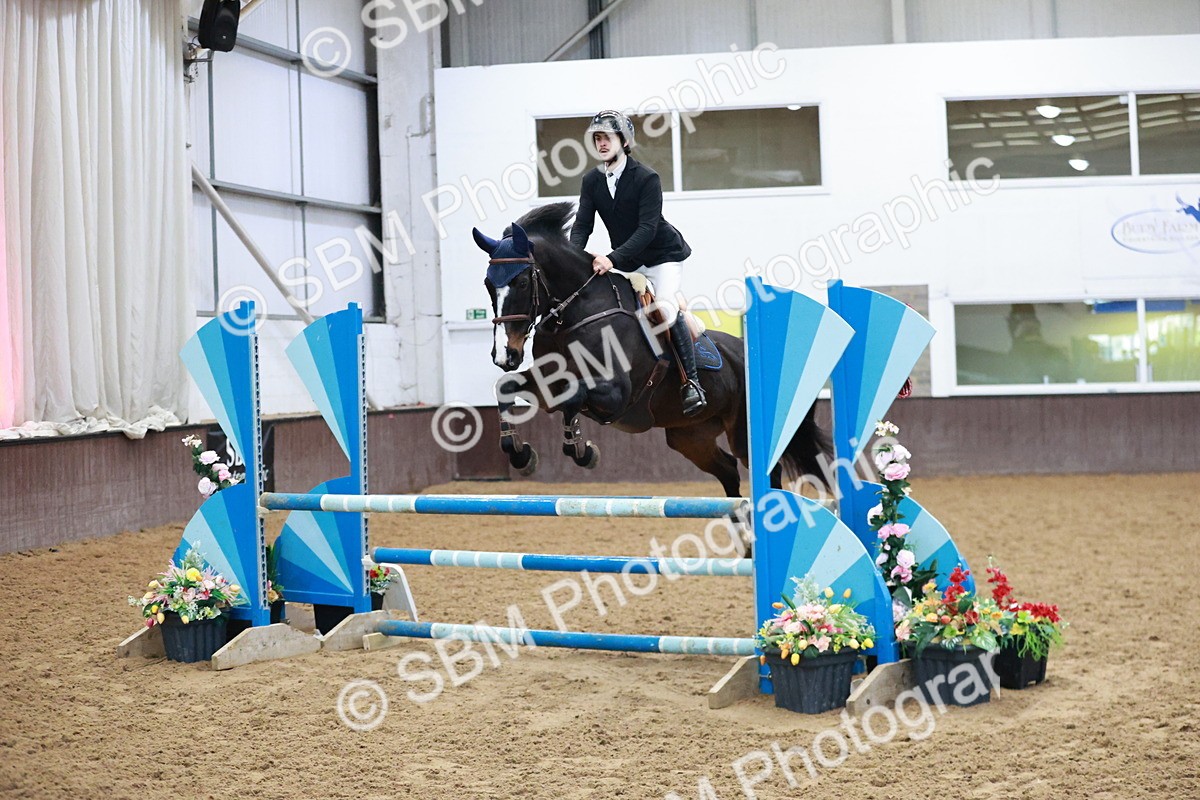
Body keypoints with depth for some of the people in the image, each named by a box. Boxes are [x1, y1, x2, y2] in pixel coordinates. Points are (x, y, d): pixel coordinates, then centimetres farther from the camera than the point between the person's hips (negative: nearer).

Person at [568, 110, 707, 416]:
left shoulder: (647, 178, -20)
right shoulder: (592, 181, -1)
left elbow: (647, 228, -28)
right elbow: (582, 224, -7)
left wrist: (614, 259, -40)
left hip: (662, 255, -7)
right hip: (626, 261, 7)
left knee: (665, 307, -26)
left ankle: (691, 382, -18)